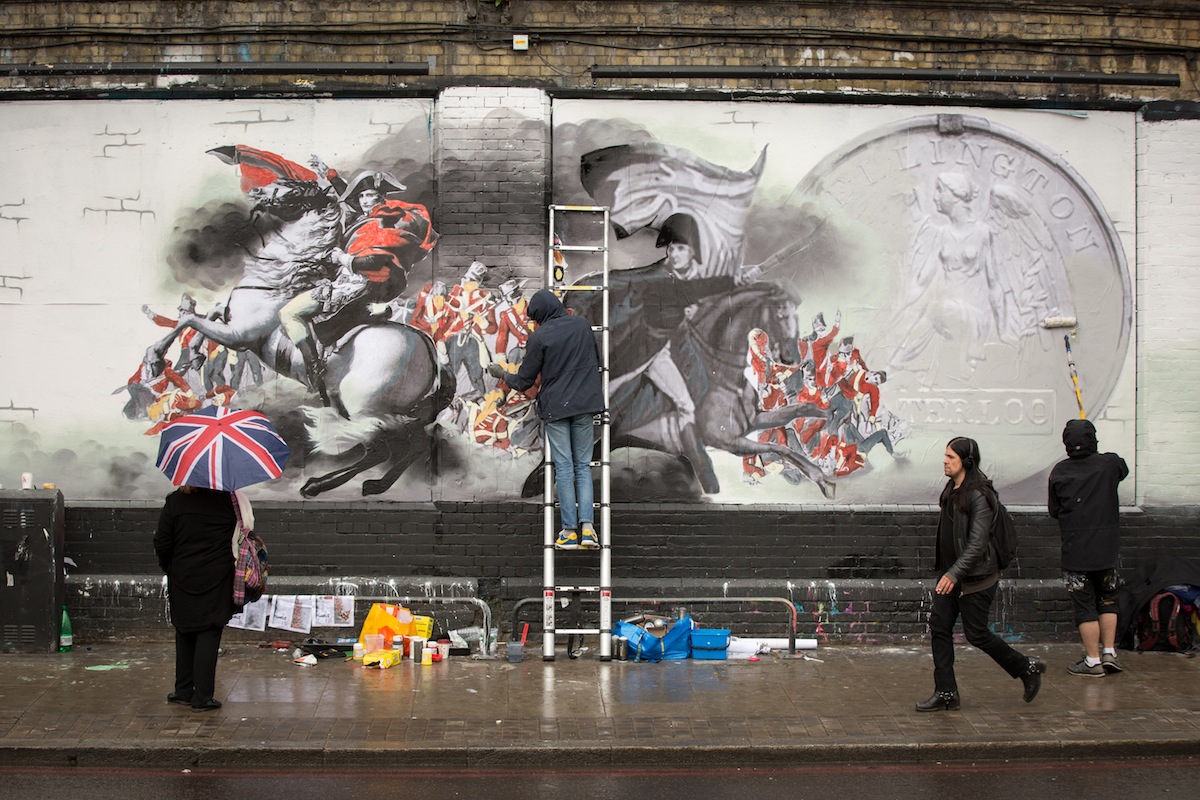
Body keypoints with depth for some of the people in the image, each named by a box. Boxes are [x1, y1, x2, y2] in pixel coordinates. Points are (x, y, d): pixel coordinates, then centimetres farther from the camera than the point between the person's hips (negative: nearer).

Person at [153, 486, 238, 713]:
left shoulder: (174, 501, -5)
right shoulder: (227, 499, -7)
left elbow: (161, 543, -3)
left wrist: (169, 567, 13)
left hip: (182, 579, 2)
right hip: (217, 580, -2)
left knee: (185, 634, 16)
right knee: (209, 636, 1)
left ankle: (184, 691, 24)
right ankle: (202, 698, 0)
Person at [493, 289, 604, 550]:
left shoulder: (539, 337, -9)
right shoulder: (582, 325, 4)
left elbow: (524, 381, -2)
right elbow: (596, 361, 18)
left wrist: (502, 374, 17)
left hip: (555, 407, -3)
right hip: (584, 403, 3)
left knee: (564, 467, 1)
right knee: (583, 465, 8)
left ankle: (569, 530, 0)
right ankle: (586, 526, -4)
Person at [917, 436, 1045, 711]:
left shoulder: (979, 496, -18)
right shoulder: (951, 491, 10)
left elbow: (977, 543, -23)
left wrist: (954, 574, -28)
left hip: (975, 577, -9)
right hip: (950, 574, 9)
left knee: (976, 634, 0)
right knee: (939, 627, 2)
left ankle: (1027, 668, 21)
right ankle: (946, 693, 7)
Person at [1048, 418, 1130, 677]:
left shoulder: (1059, 472, -5)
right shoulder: (1110, 463, -5)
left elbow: (1054, 510, 3)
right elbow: (1124, 470, 20)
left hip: (1075, 549, -2)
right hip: (1107, 546, 2)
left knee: (1085, 605, 4)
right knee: (1107, 600, 18)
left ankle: (1093, 661, 7)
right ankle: (1109, 652, 17)